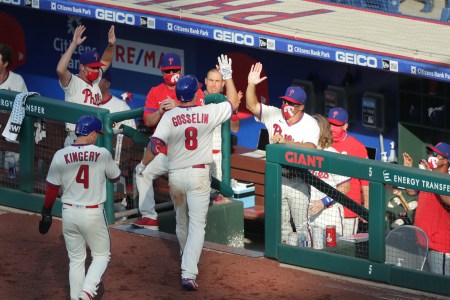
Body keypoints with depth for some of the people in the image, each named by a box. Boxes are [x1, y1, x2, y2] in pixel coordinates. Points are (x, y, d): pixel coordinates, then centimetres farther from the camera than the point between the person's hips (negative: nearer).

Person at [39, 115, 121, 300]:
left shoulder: (60, 156, -6)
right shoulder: (102, 154, -10)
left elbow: (52, 188, -1)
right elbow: (115, 177, 7)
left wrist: (46, 213, 11)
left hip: (69, 213, 3)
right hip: (93, 215, -2)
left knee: (76, 259, 16)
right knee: (101, 255, 14)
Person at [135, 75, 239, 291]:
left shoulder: (169, 117, -9)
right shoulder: (209, 113, -8)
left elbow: (156, 144, -17)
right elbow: (233, 104, 8)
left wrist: (142, 165, -1)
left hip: (176, 176, 2)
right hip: (199, 175, -2)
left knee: (181, 223, 21)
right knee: (197, 225, -4)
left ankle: (188, 262, 41)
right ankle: (189, 274, -18)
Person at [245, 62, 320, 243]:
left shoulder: (310, 124, -12)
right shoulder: (274, 115, 1)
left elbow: (310, 148, -26)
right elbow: (252, 105, -1)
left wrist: (284, 142, -35)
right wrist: (251, 85, -17)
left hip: (298, 180, -5)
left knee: (302, 223, -4)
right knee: (280, 223, 14)